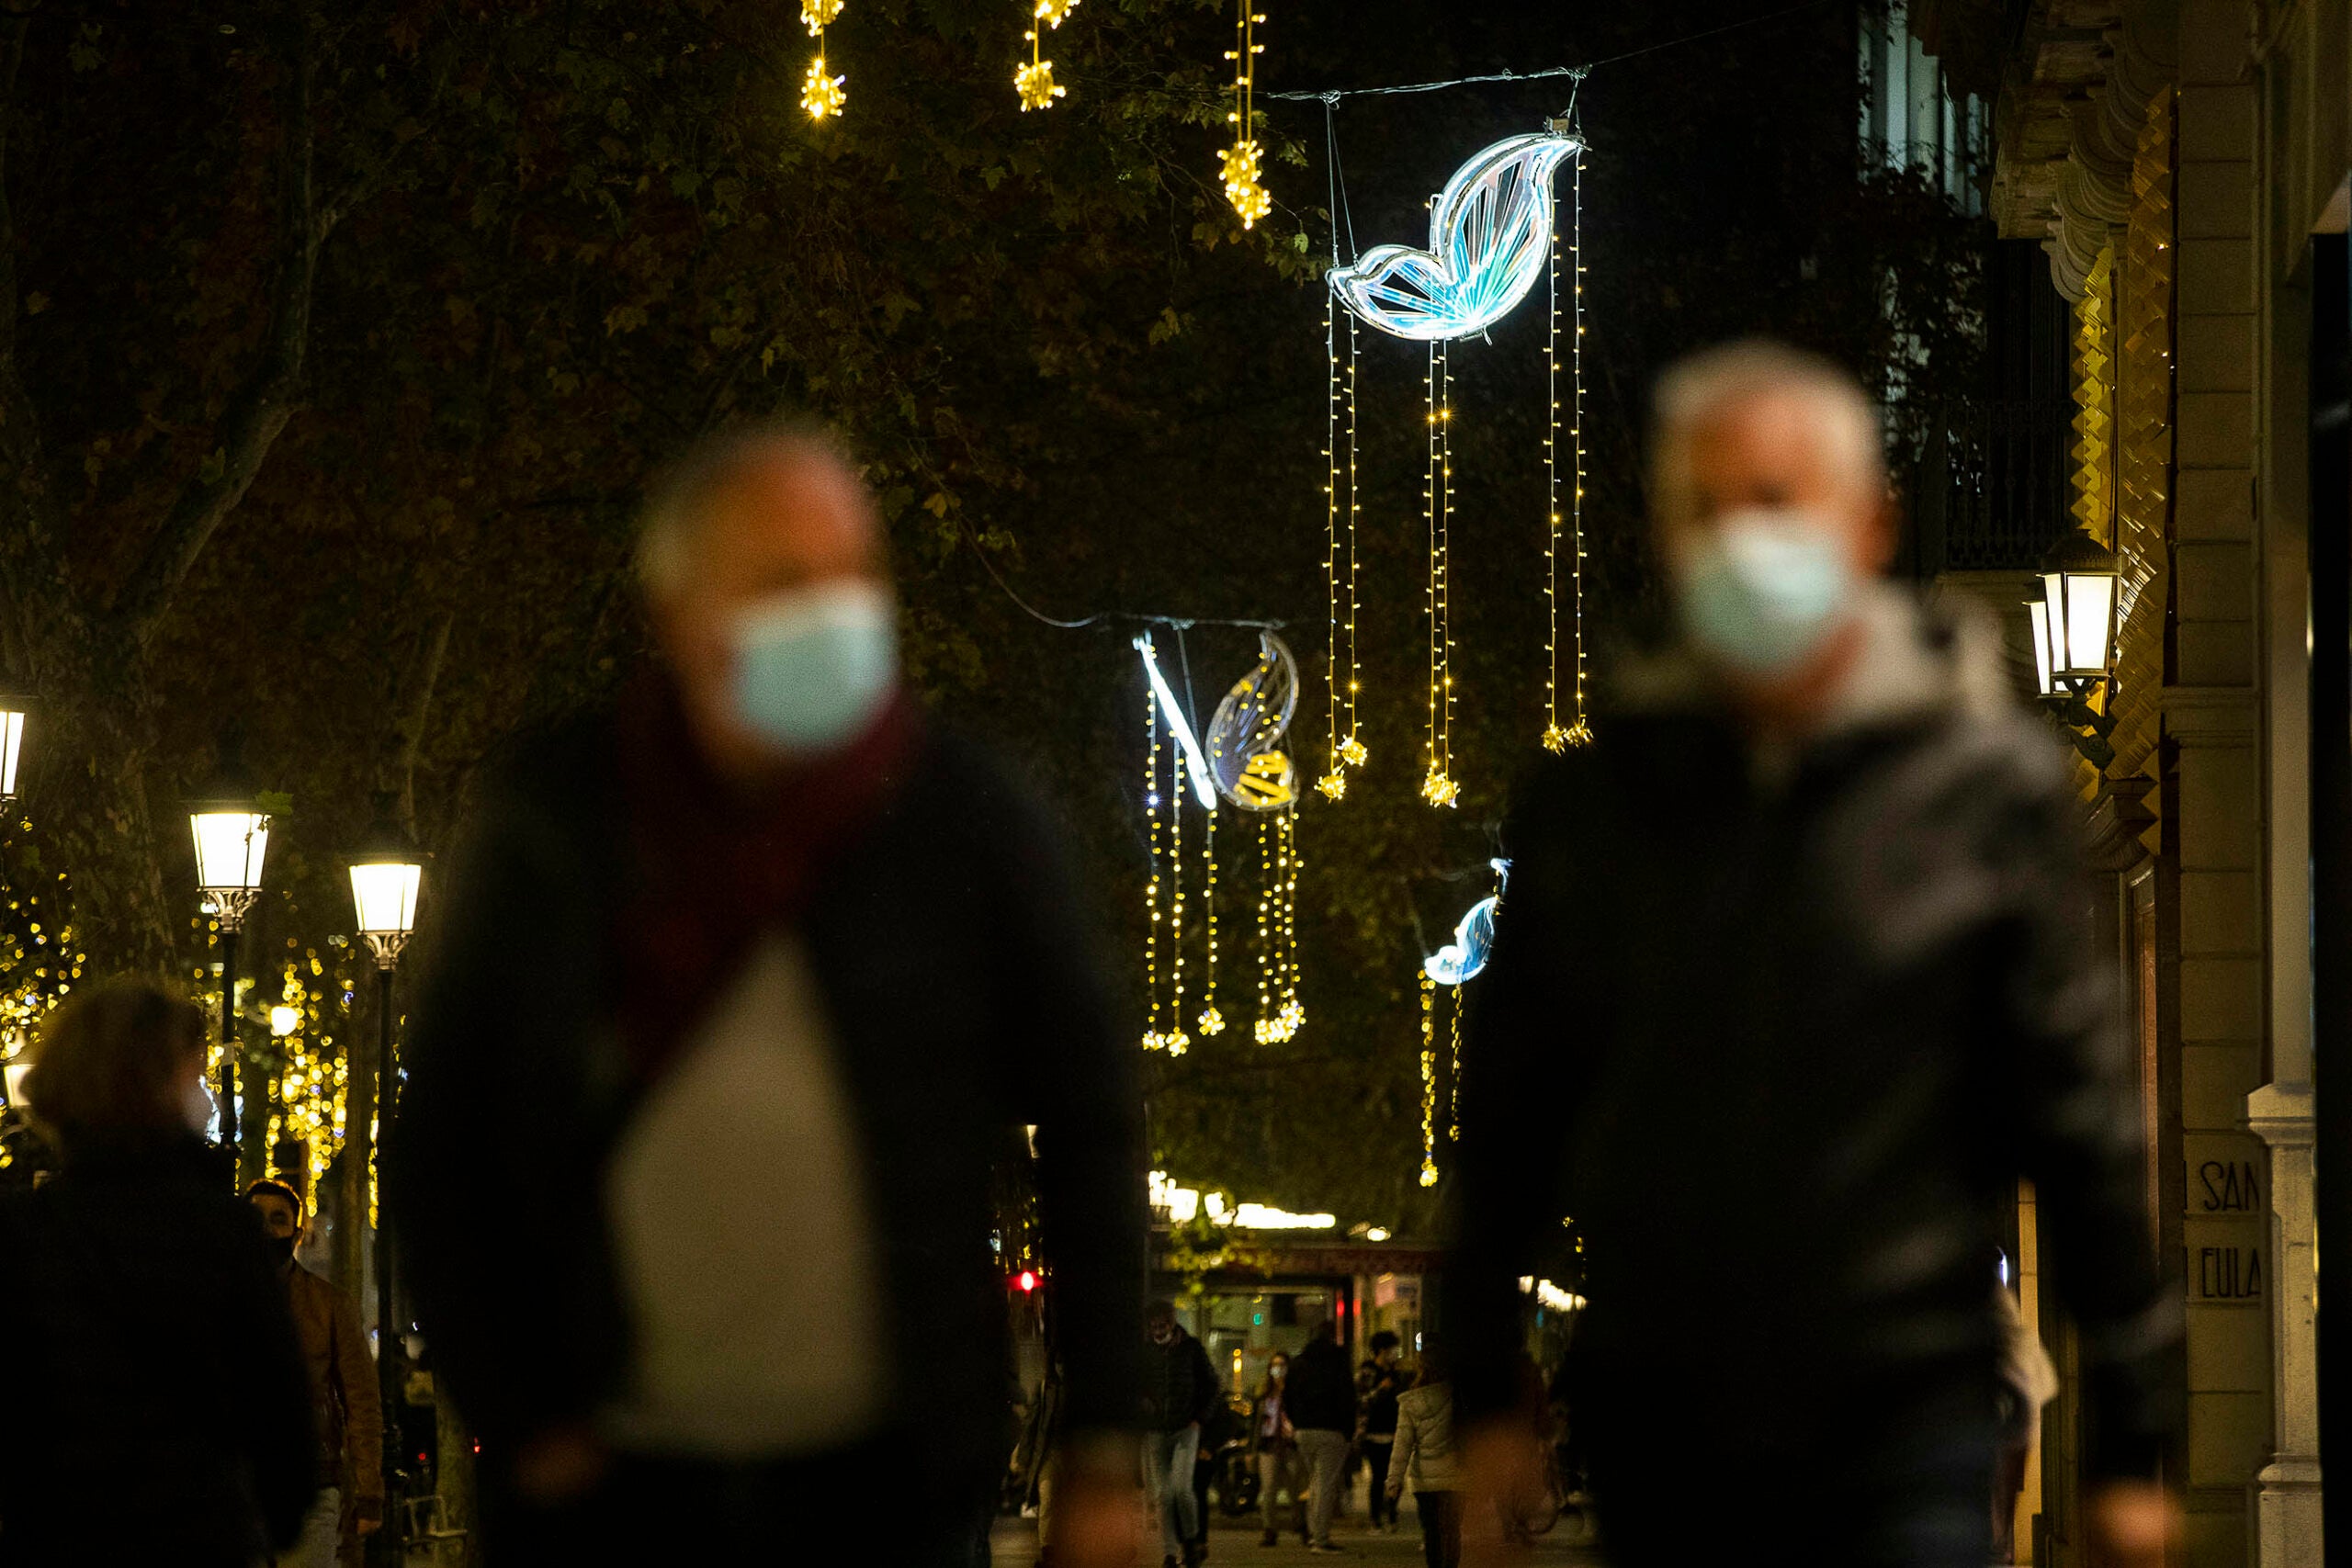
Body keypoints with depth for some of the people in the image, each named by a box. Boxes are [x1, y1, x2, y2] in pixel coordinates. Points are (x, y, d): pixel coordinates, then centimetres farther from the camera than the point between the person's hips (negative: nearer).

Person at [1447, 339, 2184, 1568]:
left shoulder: (1986, 786, -3)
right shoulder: (1584, 806, 4)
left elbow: (2081, 1114, 0)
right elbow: (1510, 1112, 11)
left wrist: (2132, 1434, 1)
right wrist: (1485, 1390, 9)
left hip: (1905, 1418, -3)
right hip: (1658, 1425, 3)